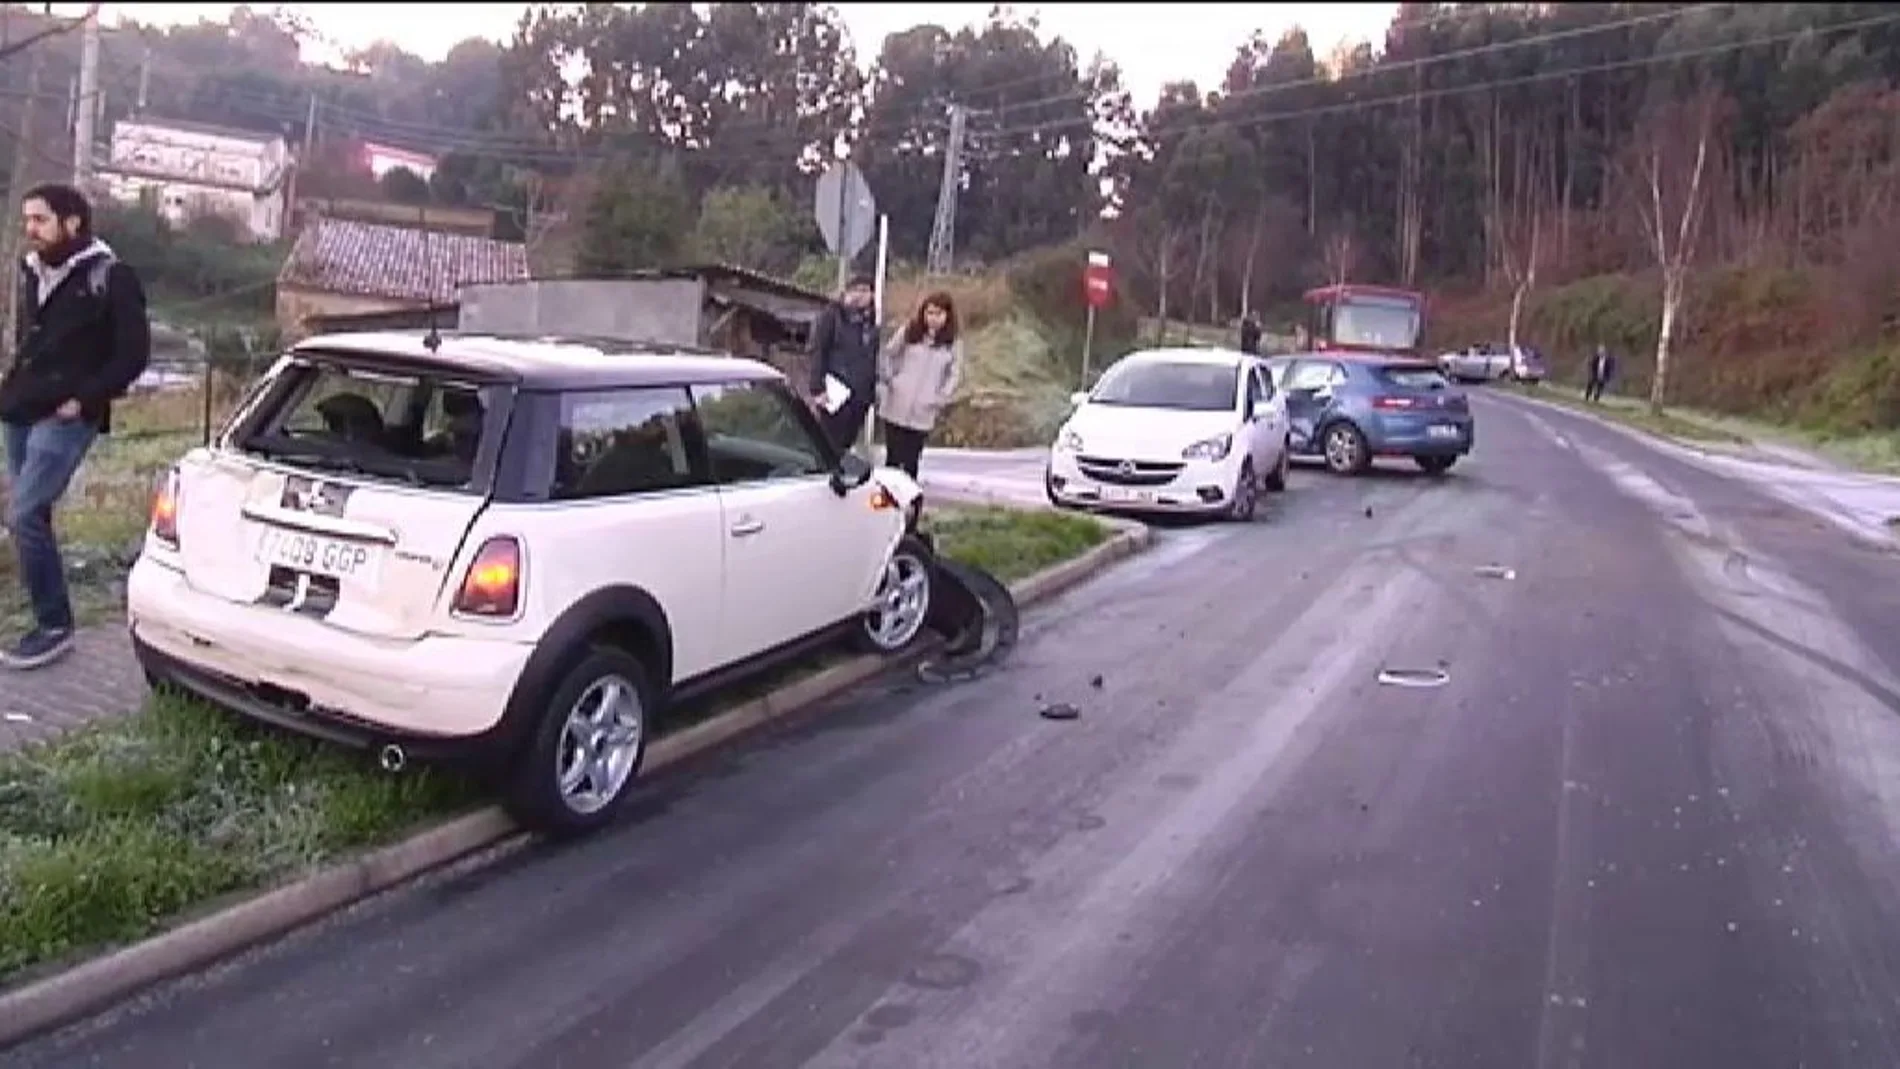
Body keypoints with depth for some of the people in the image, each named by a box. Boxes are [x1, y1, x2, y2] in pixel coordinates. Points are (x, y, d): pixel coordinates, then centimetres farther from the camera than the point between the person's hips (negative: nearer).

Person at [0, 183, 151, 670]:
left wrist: (83, 399, -14)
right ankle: (50, 619, 18)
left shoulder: (109, 278, -8)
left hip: (64, 417, -7)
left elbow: (134, 354, -11)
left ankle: (54, 626, -4)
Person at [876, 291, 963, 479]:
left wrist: (938, 401, -2)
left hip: (923, 415, 0)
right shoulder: (908, 333, 2)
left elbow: (954, 376, 6)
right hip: (896, 409, 0)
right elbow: (886, 356, 10)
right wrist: (887, 382, 2)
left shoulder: (953, 344, 2)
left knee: (911, 462, 3)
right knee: (893, 458, 5)